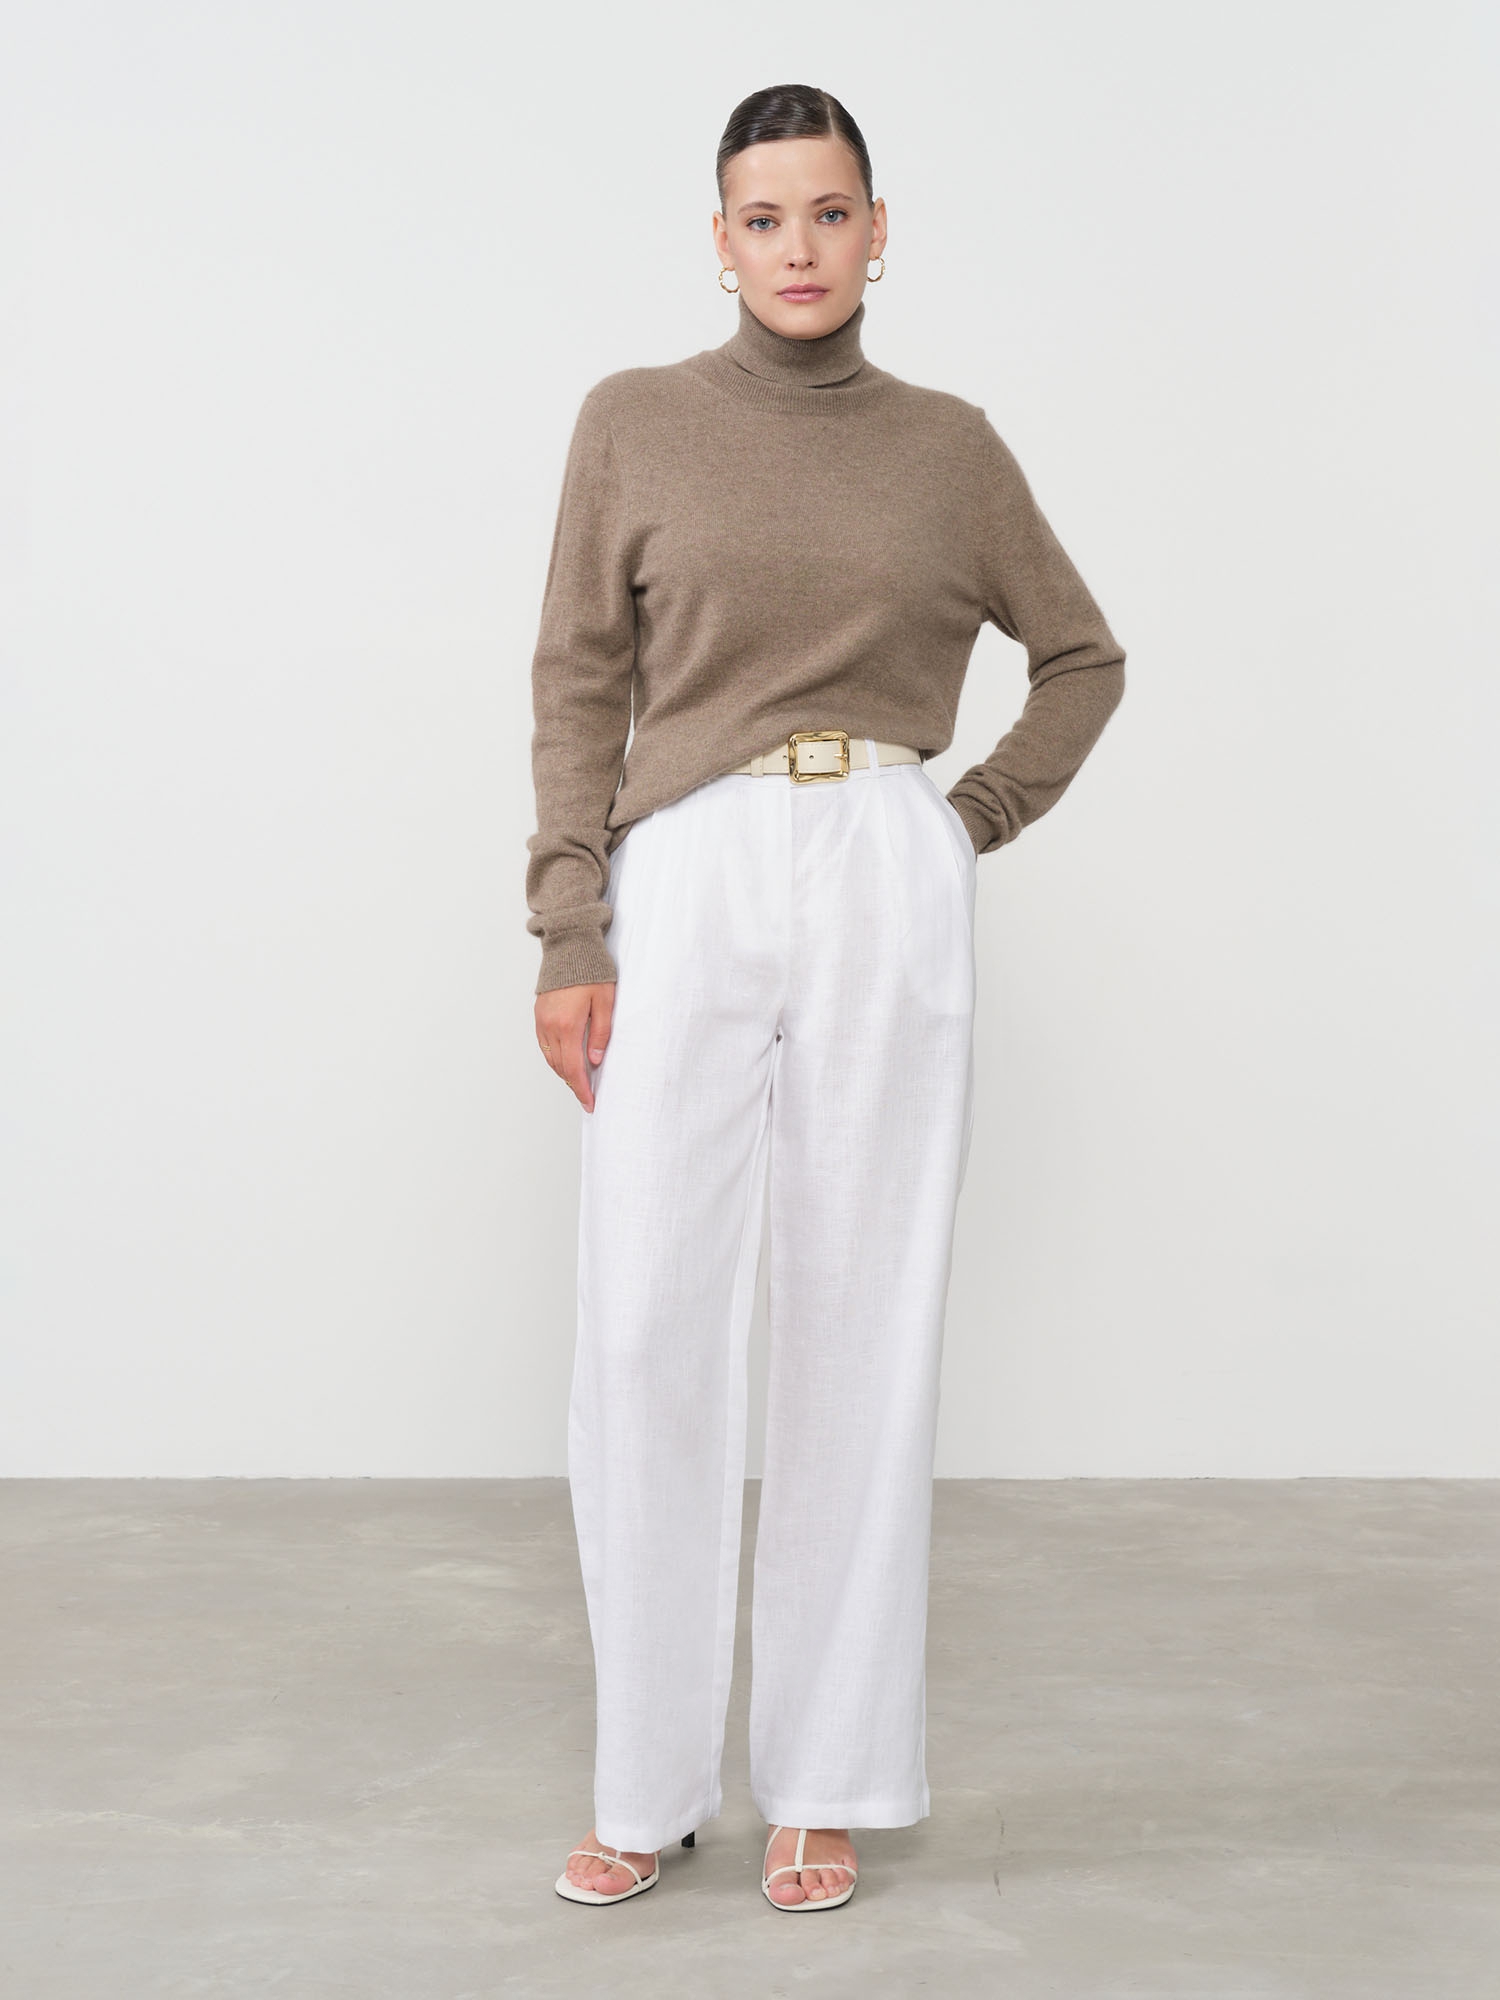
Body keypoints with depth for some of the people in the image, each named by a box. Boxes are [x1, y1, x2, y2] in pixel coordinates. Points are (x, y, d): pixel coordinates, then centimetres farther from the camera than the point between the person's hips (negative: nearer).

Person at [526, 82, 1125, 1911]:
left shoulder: (950, 446, 11)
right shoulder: (633, 422, 8)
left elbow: (1080, 658, 21)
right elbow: (579, 684, 5)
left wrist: (984, 817, 8)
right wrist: (569, 933, -3)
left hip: (888, 887, 1)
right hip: (685, 885, 0)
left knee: (864, 1326, 3)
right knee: (645, 1332, -5)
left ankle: (828, 1778, 15)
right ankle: (646, 1783, 10)